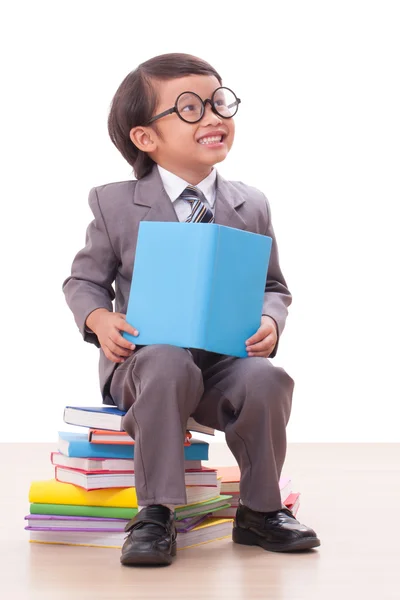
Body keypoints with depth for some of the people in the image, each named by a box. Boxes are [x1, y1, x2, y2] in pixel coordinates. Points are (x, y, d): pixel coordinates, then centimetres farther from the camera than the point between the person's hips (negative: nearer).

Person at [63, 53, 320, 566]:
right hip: (145, 360, -2)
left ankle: (259, 511, -6)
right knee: (169, 364, -38)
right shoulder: (116, 204, 1)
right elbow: (84, 280, 9)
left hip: (227, 360, 3)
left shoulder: (251, 207, 8)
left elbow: (274, 286, 15)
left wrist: (270, 321, -9)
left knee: (267, 379, -30)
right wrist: (99, 320, -14)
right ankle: (154, 513, -25)